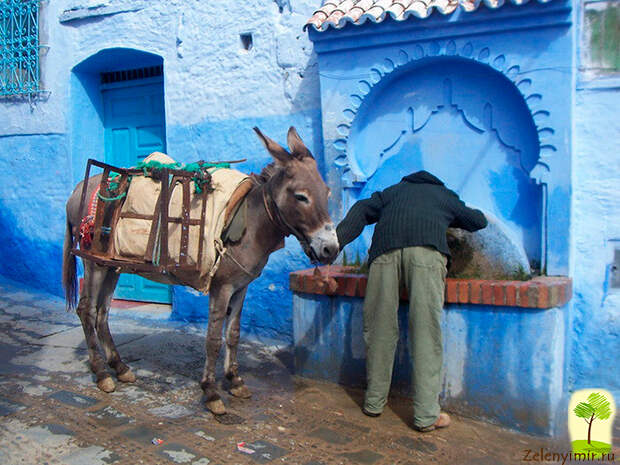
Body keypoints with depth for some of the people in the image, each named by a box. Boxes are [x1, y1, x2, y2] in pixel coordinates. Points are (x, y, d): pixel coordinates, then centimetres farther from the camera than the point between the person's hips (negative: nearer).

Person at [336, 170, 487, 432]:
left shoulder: (392, 191, 37)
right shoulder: (445, 196, 36)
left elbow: (362, 210, 20)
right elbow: (479, 221, 36)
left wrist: (337, 240, 8)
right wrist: (450, 221, 55)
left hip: (385, 247, 2)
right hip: (427, 246, -1)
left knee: (379, 326, 8)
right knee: (425, 330, -2)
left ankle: (374, 402, 17)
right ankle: (426, 415, -1)